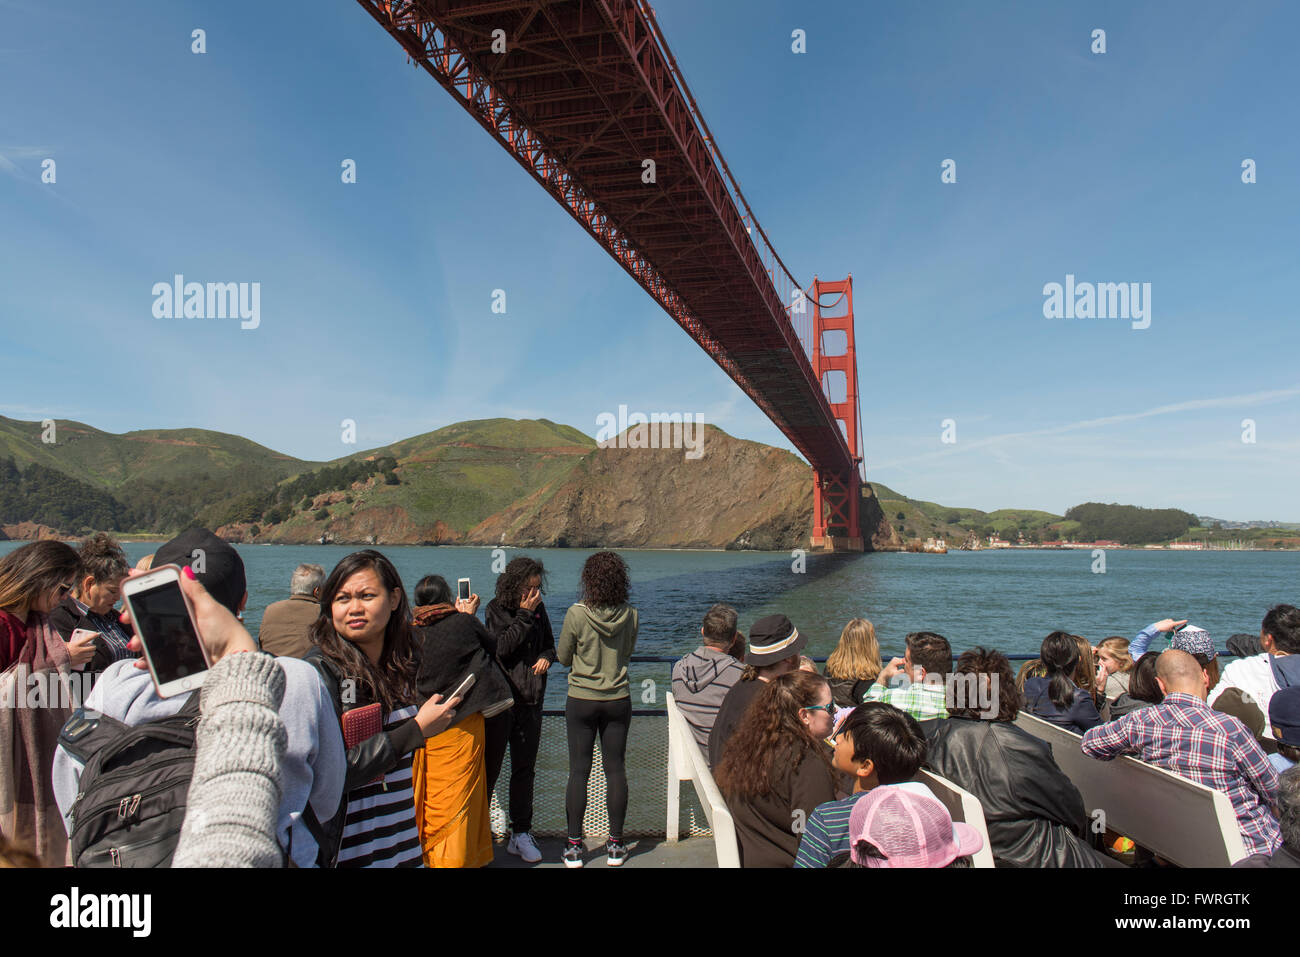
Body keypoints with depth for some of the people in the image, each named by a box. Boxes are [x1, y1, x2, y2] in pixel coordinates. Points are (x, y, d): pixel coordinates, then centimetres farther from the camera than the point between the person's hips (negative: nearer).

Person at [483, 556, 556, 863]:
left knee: (525, 769, 10)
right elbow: (502, 647, -18)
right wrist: (524, 614, -17)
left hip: (530, 700, 5)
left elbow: (549, 643, 19)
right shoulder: (496, 609, -6)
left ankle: (521, 835, 20)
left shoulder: (538, 608, 8)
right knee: (490, 766, 3)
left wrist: (547, 657, -3)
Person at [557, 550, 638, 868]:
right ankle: (615, 846, 17)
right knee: (615, 769, 10)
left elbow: (563, 658, -2)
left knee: (579, 771, 6)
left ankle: (574, 847, 13)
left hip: (581, 701, -2)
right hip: (618, 699, 2)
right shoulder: (630, 615, -6)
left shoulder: (577, 614, -15)